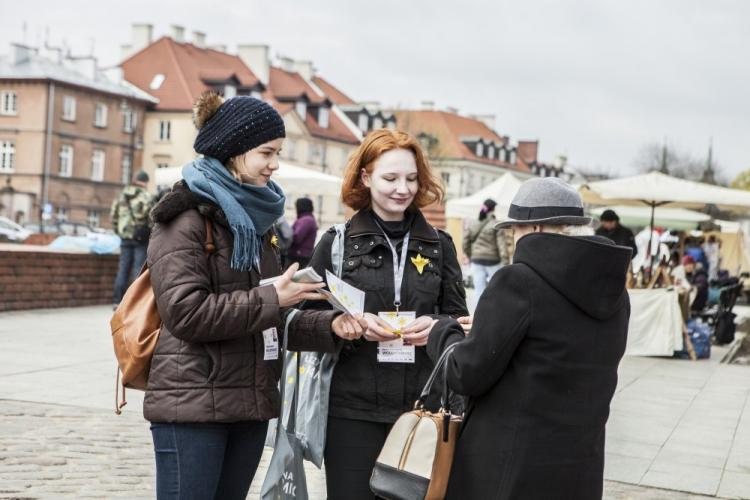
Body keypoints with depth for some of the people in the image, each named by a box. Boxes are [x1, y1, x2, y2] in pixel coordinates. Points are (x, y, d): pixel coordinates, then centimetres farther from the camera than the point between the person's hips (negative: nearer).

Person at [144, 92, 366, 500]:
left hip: (249, 405, 8)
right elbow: (185, 312, -19)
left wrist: (328, 326, 0)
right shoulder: (188, 217, -9)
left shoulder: (253, 218, 16)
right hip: (191, 405, -7)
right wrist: (270, 299, -17)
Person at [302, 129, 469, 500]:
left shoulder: (439, 245, 9)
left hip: (422, 407, 2)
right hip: (353, 408, -2)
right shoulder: (336, 243, 3)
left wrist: (435, 327, -11)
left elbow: (460, 321, 11)